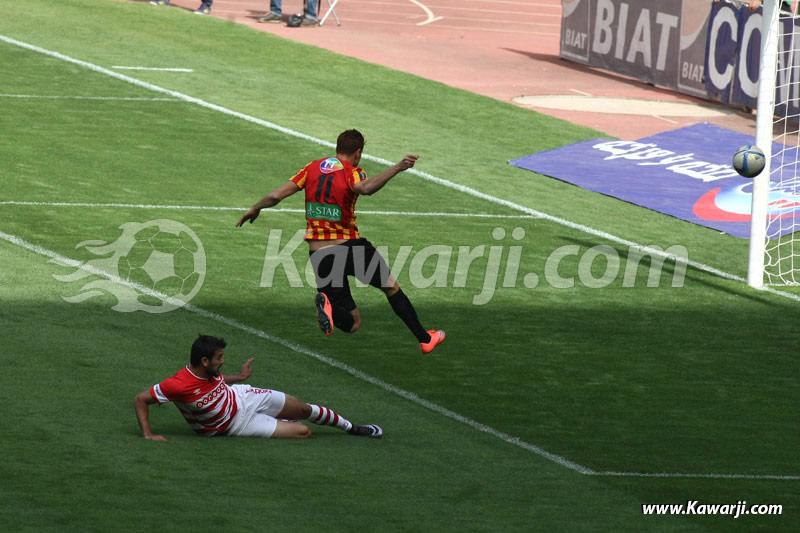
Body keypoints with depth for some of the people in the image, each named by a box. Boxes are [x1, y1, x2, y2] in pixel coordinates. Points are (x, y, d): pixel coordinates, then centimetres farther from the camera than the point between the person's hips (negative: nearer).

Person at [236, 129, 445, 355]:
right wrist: (397, 168, -37)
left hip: (318, 256, 4)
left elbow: (275, 196, 4)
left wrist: (255, 209, 22)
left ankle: (326, 303, -22)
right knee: (391, 288, 22)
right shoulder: (351, 172, -7)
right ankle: (424, 339, 23)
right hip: (349, 246, -4)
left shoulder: (313, 168, 7)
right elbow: (365, 188, -33)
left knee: (351, 323, 9)